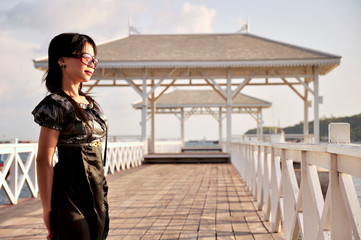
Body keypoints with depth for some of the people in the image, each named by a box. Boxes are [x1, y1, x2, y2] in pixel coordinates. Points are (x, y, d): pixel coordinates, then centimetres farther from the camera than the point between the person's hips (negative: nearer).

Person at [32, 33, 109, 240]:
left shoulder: (91, 104, 12)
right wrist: (47, 209, -16)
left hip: (97, 192, 8)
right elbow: (44, 161, -15)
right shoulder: (56, 104, -12)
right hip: (72, 194, -8)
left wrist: (101, 196, 18)